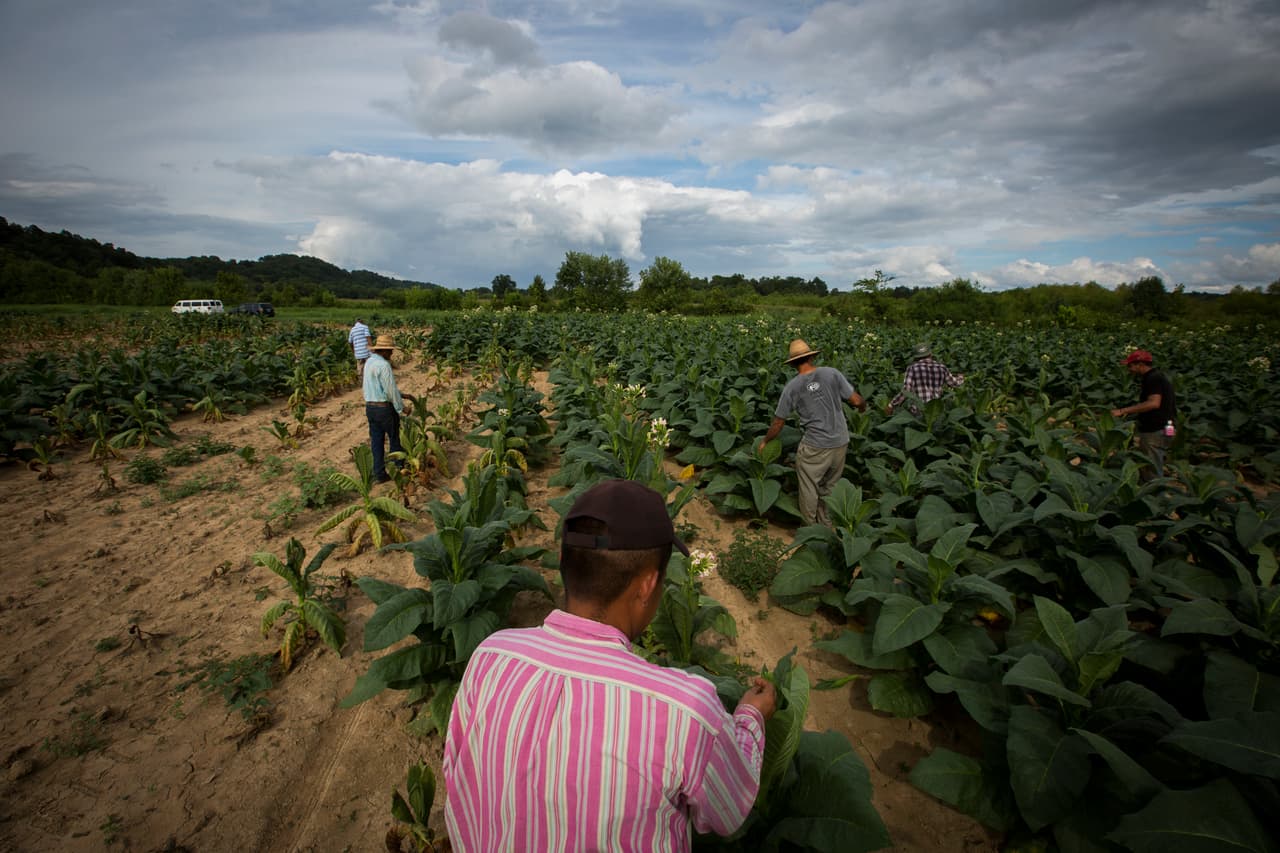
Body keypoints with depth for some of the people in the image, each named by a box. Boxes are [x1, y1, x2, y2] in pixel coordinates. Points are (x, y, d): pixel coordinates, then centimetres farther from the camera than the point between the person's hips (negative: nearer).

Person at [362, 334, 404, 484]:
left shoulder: (369, 362, 9)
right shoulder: (384, 365, -20)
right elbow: (391, 390, -19)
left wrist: (401, 394, 18)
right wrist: (401, 408, -8)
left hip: (370, 407, 8)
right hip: (385, 408, -8)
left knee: (376, 441, 10)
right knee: (395, 439, 10)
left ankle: (379, 474, 15)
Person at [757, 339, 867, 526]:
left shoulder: (792, 387, -7)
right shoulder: (832, 373, -5)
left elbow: (778, 422, 1)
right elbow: (856, 401, -4)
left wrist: (765, 441, 17)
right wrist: (863, 407, 21)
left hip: (815, 447, -4)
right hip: (840, 442, 4)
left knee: (809, 488, 13)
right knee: (830, 487, 20)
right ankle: (827, 525, 33)